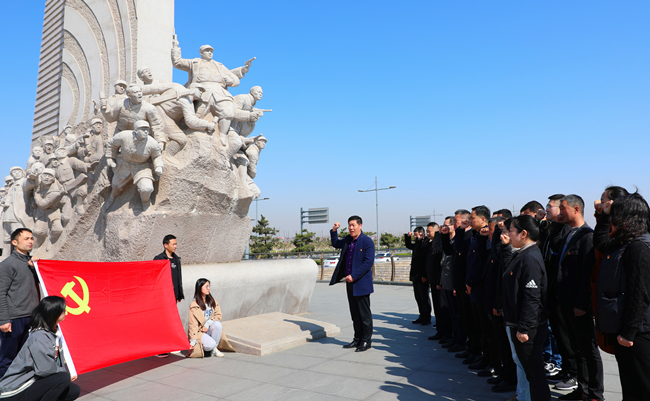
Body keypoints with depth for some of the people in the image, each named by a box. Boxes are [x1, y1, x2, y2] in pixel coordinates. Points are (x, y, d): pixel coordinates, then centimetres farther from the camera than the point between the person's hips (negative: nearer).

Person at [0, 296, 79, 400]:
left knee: (74, 390, -1)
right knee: (63, 378, -26)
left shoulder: (54, 332, 6)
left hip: (36, 382, 9)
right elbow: (46, 369, -28)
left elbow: (57, 363, 12)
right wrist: (65, 373, -11)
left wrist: (65, 372, -6)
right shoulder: (39, 338, -23)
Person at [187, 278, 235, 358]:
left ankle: (214, 348, -11)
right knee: (211, 344, -32)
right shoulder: (194, 305, -13)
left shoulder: (212, 301, 5)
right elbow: (192, 324, -15)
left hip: (209, 329, 5)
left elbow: (218, 315, 1)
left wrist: (207, 324, -16)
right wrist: (193, 341, -22)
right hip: (199, 331, -5)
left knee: (218, 324, -29)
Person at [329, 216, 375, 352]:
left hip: (361, 283, -7)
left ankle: (366, 341, 13)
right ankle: (358, 339, 25)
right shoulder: (348, 239, 11)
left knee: (364, 313, 2)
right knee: (355, 313, 14)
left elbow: (369, 262, -18)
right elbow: (336, 244, 31)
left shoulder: (367, 241, -12)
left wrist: (354, 276, -21)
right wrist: (334, 231, 14)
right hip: (350, 282, 7)